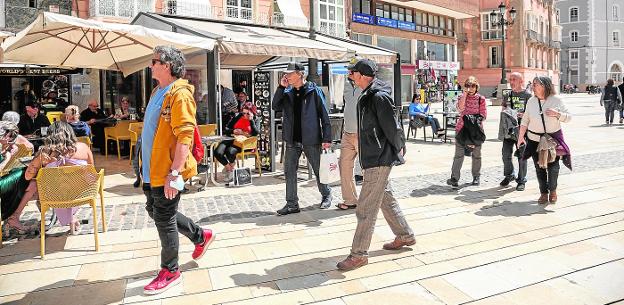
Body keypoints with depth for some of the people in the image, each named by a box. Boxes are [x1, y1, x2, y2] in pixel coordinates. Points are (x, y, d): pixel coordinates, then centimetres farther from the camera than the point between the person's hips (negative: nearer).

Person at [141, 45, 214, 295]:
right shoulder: (158, 92, 13)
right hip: (152, 168, 10)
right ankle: (201, 236, 37)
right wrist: (147, 164, 20)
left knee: (164, 218, 2)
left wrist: (174, 173, -27)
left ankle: (170, 272, 21)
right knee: (155, 211, 21)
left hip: (167, 171, -10)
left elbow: (184, 136, -24)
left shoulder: (179, 94, -17)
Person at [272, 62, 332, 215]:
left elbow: (324, 115, -7)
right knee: (289, 171, 4)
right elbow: (276, 107, 2)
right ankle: (292, 203, 13)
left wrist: (327, 138, -12)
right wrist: (281, 87, -6)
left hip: (311, 139, -5)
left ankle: (326, 195, 31)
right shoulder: (287, 92, 8)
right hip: (292, 139, 5)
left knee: (318, 169, 9)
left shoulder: (314, 91, -7)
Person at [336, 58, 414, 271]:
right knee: (385, 199, 21)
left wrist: (398, 149, -5)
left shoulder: (379, 97, -19)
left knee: (366, 208, -6)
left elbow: (392, 128, -18)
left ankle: (359, 253, 3)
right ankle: (405, 236, 37)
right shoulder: (367, 96, 12)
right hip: (373, 158, 10)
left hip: (379, 160, -10)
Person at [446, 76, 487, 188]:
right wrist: (465, 94, -12)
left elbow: (483, 114, 5)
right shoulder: (462, 97, 6)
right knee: (459, 154, -5)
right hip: (462, 128, -1)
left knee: (476, 154, 9)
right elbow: (460, 109, -14)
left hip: (476, 129, 1)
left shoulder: (481, 98, 7)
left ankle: (476, 177, 23)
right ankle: (454, 178, -4)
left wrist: (479, 119, -14)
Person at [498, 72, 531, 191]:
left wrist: (521, 115, -19)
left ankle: (521, 180, 14)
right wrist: (505, 113, -3)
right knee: (506, 154, 7)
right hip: (508, 128, 4)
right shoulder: (508, 94, 12)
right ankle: (509, 175, 28)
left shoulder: (527, 95, -2)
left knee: (522, 155, 2)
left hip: (522, 129, -4)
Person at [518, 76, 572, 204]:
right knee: (539, 167, 5)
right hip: (535, 139, 2)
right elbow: (525, 120, 6)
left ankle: (553, 191, 25)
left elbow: (568, 117, 0)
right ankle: (544, 193, 17)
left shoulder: (556, 100, -5)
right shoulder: (531, 101, 1)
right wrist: (521, 136, 4)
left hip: (553, 138, -2)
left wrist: (557, 114, -19)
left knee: (553, 166, 3)